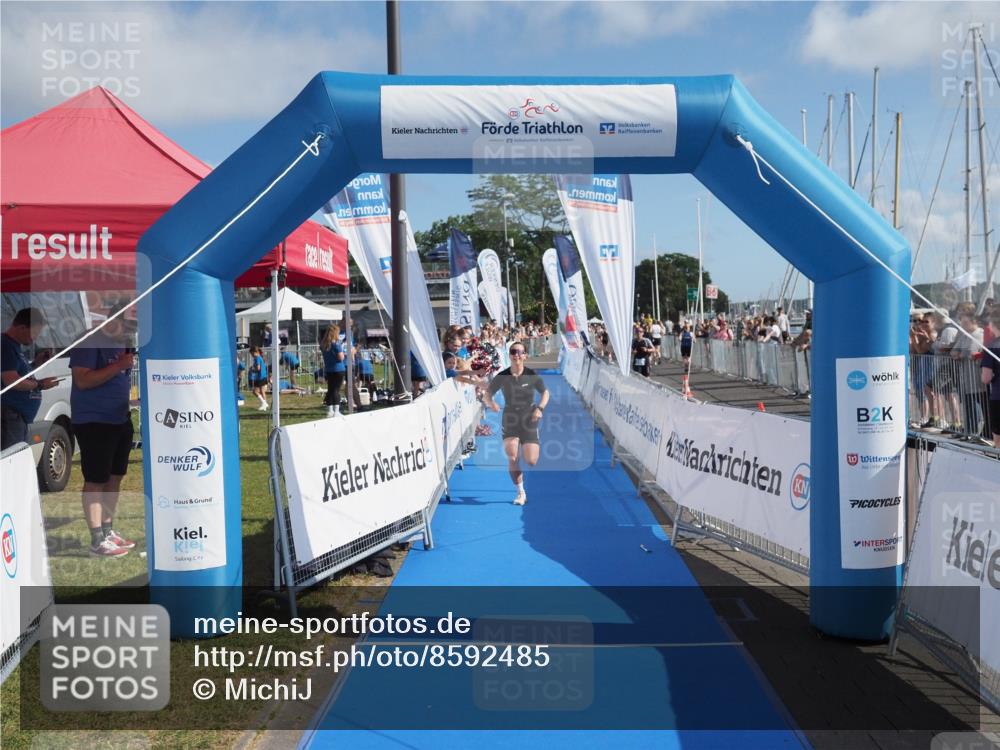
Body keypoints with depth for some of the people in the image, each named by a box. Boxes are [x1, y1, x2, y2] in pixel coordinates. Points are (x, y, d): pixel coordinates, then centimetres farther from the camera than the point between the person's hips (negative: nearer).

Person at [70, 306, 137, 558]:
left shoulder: (122, 343, 12)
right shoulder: (90, 342, -12)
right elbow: (82, 380, -21)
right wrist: (119, 365, -23)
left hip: (120, 420, 8)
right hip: (93, 422, -8)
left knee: (115, 478, 13)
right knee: (95, 481, -4)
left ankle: (108, 531, 24)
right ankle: (97, 541, 1)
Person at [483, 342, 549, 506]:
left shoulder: (532, 376, -7)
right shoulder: (502, 376, -7)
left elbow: (545, 393, 5)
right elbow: (487, 394, -1)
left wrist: (540, 408, -12)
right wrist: (491, 403, -24)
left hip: (529, 420, 0)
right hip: (510, 420, 0)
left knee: (531, 462, -5)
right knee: (512, 458, -14)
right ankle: (520, 492, 4)